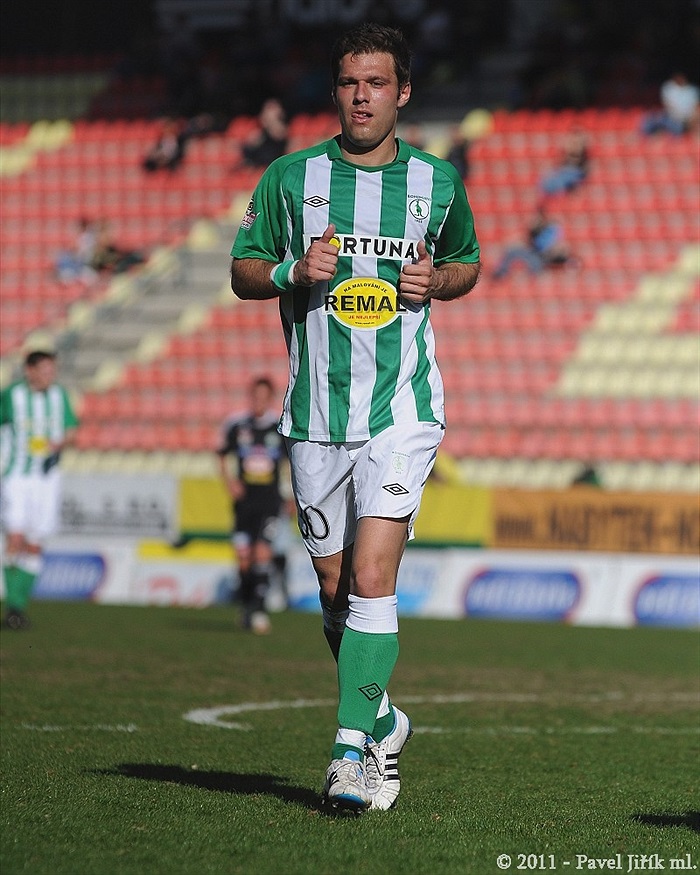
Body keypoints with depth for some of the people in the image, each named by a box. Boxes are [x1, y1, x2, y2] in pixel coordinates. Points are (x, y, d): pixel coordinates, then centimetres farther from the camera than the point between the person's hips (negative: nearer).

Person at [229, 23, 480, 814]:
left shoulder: (438, 182, 4)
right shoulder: (291, 177, 4)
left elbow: (468, 263, 19)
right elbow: (242, 271, 9)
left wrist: (436, 282, -3)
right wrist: (292, 272, -11)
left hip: (402, 413, -2)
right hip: (316, 414, 2)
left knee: (372, 580, -15)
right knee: (335, 590, 9)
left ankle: (352, 748, -14)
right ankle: (383, 724, 30)